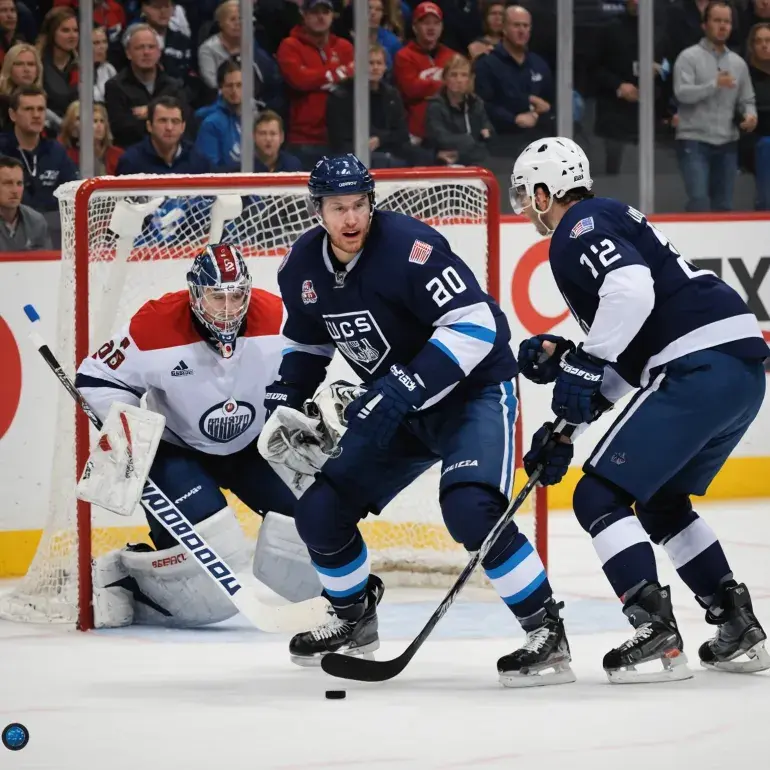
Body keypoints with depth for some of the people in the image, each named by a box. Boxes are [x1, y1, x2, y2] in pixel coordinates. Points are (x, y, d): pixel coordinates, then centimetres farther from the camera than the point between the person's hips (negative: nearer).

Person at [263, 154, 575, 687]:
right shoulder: (304, 267, -1)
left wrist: (399, 393, -35)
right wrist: (282, 404, 4)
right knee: (320, 512, 2)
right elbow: (306, 343, 18)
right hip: (396, 408, 8)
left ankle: (547, 633, -18)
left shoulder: (407, 246, -25)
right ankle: (355, 618, 28)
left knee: (471, 510, -30)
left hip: (475, 389, -8)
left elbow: (474, 323, -30)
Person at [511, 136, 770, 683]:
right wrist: (564, 432, 25)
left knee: (599, 496, -5)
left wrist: (582, 365, -18)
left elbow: (631, 289, -23)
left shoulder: (580, 227, -1)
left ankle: (657, 635, -14)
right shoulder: (612, 222, 29)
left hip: (701, 369, -10)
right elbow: (624, 364, 29)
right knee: (662, 503, 27)